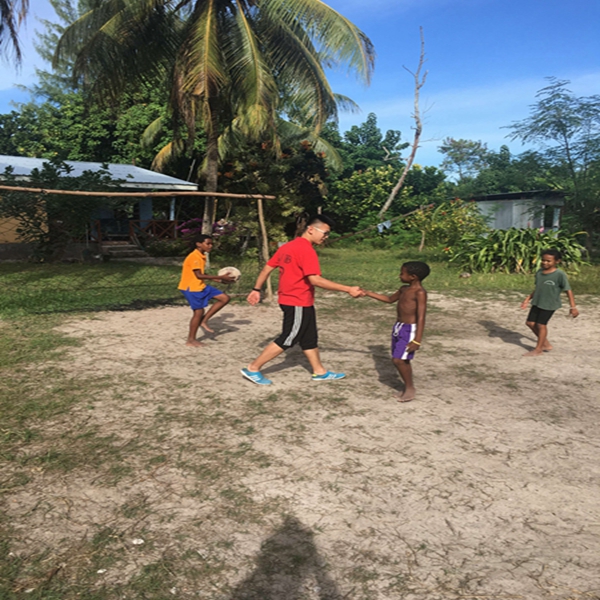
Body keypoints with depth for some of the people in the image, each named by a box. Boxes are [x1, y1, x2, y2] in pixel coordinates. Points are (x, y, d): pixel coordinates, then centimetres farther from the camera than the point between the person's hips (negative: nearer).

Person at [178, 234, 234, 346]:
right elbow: (199, 275, -23)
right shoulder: (194, 257, -18)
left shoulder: (201, 256, 11)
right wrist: (220, 277, -22)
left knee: (225, 298, 3)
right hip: (191, 288, -9)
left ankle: (204, 320, 8)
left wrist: (220, 280, 11)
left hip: (201, 286, 9)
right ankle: (191, 340, 11)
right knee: (199, 312, -4)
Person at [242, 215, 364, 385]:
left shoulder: (288, 246, 11)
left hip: (290, 300, 10)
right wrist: (348, 289, -27)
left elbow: (267, 268, 12)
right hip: (298, 303, -10)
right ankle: (252, 369, 7)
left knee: (309, 338, 17)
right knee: (287, 340, 0)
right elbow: (315, 280, -28)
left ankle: (320, 372, 27)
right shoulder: (306, 250, -19)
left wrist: (256, 289, 17)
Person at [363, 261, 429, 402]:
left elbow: (421, 317, -20)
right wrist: (368, 294, 26)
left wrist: (417, 340, -24)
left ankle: (410, 388, 6)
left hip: (410, 329, -8)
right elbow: (390, 299, 28)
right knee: (403, 360, 9)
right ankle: (408, 388, 19)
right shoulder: (404, 289, 11)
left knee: (398, 359, -11)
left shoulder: (420, 292, -15)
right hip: (399, 327, 8)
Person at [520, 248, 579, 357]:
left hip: (550, 304, -7)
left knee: (541, 324, -4)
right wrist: (527, 299, 14)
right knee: (530, 323, 9)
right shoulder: (539, 272, 4)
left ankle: (538, 349, 14)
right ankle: (546, 344, 26)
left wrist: (573, 307, -19)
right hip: (537, 302, 7)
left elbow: (568, 291, -15)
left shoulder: (560, 274, -16)